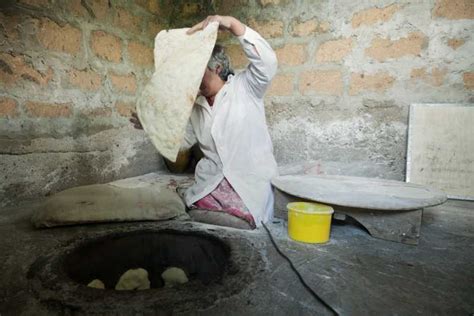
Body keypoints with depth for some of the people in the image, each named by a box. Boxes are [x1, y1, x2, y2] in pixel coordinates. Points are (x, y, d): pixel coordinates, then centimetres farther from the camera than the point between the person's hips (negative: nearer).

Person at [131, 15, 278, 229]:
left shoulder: (244, 87, -2)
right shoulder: (196, 106, 13)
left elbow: (267, 62, -21)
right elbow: (181, 140, 19)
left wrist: (232, 24, -28)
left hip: (249, 184, -4)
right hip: (209, 185, 5)